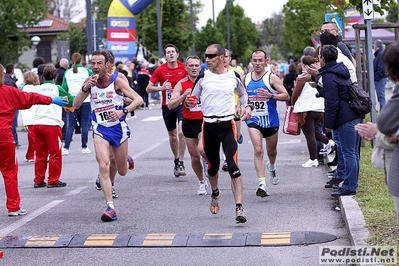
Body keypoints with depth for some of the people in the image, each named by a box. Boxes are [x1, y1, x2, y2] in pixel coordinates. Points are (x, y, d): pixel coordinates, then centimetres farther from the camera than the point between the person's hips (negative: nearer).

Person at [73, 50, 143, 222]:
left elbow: (138, 100, -15)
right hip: (100, 130, 1)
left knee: (122, 171, 12)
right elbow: (76, 105, -7)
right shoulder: (90, 81, -4)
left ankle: (126, 161, 49)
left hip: (118, 128, -1)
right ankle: (110, 207, -15)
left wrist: (123, 111, -31)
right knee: (103, 166, -17)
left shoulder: (117, 80, -12)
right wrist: (85, 89, -23)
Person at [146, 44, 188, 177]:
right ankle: (176, 160, 33)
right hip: (167, 106, 2)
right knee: (172, 135, 13)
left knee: (181, 132, -19)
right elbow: (148, 88, -2)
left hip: (182, 104, -2)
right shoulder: (160, 70, -4)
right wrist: (162, 87, -18)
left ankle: (181, 163, -10)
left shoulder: (185, 68, -4)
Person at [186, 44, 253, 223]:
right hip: (209, 126, 1)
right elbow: (194, 98, 7)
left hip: (228, 124, -1)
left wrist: (247, 107, 4)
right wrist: (189, 103, -16)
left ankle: (239, 207, -17)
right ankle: (215, 193, 46)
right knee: (212, 166, 15)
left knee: (233, 166, -14)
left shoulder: (233, 76, 2)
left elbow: (243, 93, 21)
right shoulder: (203, 77, 0)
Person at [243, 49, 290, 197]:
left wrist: (270, 95, -26)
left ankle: (272, 168, 54)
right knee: (258, 150, -18)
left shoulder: (272, 77, -8)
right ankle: (262, 184, -23)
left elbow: (286, 96, -12)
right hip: (254, 120, 1)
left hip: (271, 120, -1)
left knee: (271, 150, 18)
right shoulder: (246, 78, 4)